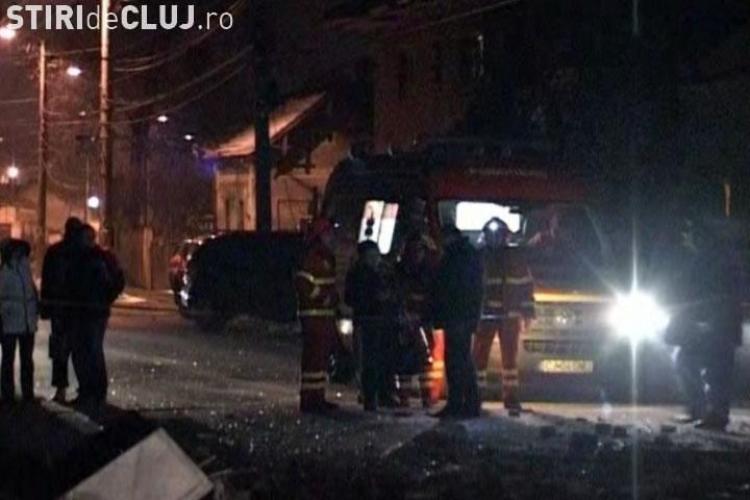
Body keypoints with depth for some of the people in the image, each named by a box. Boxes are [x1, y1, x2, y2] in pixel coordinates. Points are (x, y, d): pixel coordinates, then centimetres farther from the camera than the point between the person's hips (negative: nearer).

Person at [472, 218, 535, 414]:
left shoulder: (516, 256, 7)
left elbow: (527, 285, 8)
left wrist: (527, 311, 3)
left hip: (510, 316, 1)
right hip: (485, 315, -1)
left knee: (510, 358, 4)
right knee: (479, 356, -3)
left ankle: (511, 398, 8)